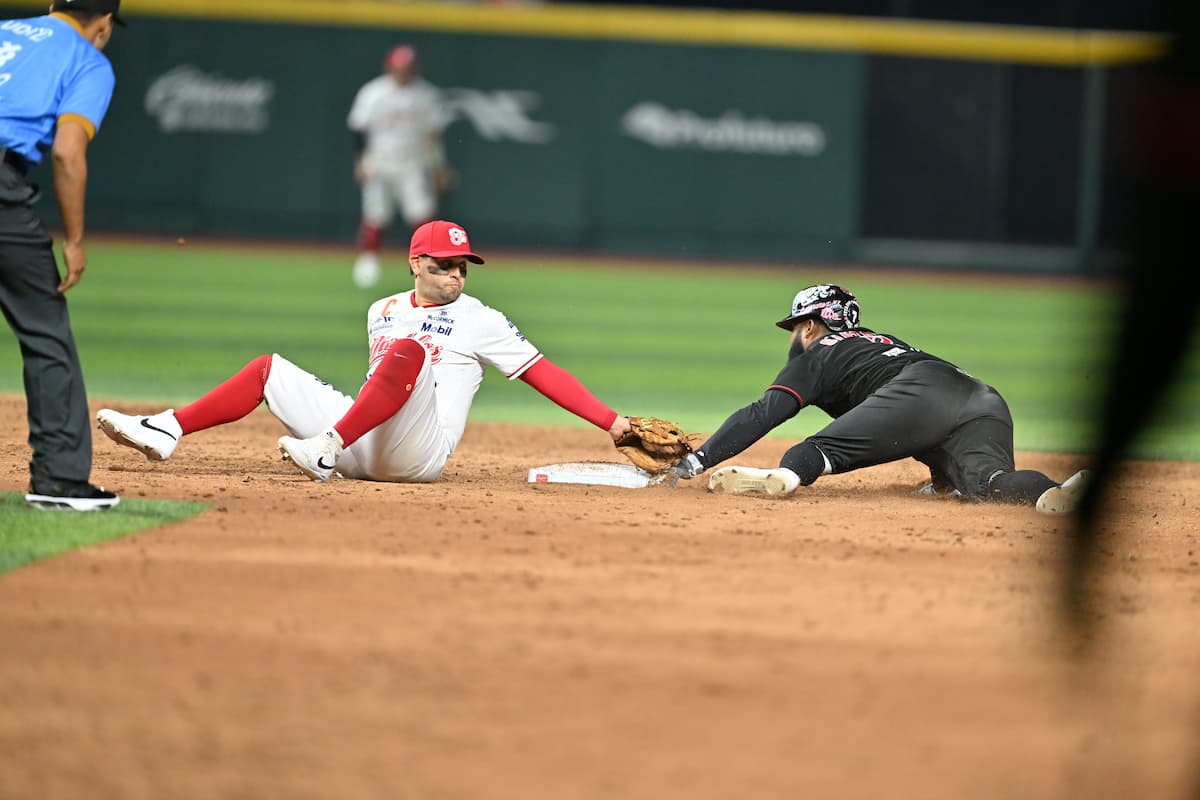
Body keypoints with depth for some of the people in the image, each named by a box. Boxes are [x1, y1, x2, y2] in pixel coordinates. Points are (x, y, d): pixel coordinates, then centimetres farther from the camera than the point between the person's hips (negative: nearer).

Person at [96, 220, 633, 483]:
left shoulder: (479, 322, 4)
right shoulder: (382, 312, 20)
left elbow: (542, 372, -3)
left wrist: (613, 423, -10)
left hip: (417, 453, -6)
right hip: (361, 449, 6)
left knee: (409, 349, -30)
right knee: (271, 370, 6)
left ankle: (325, 451, -40)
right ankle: (166, 433, -7)